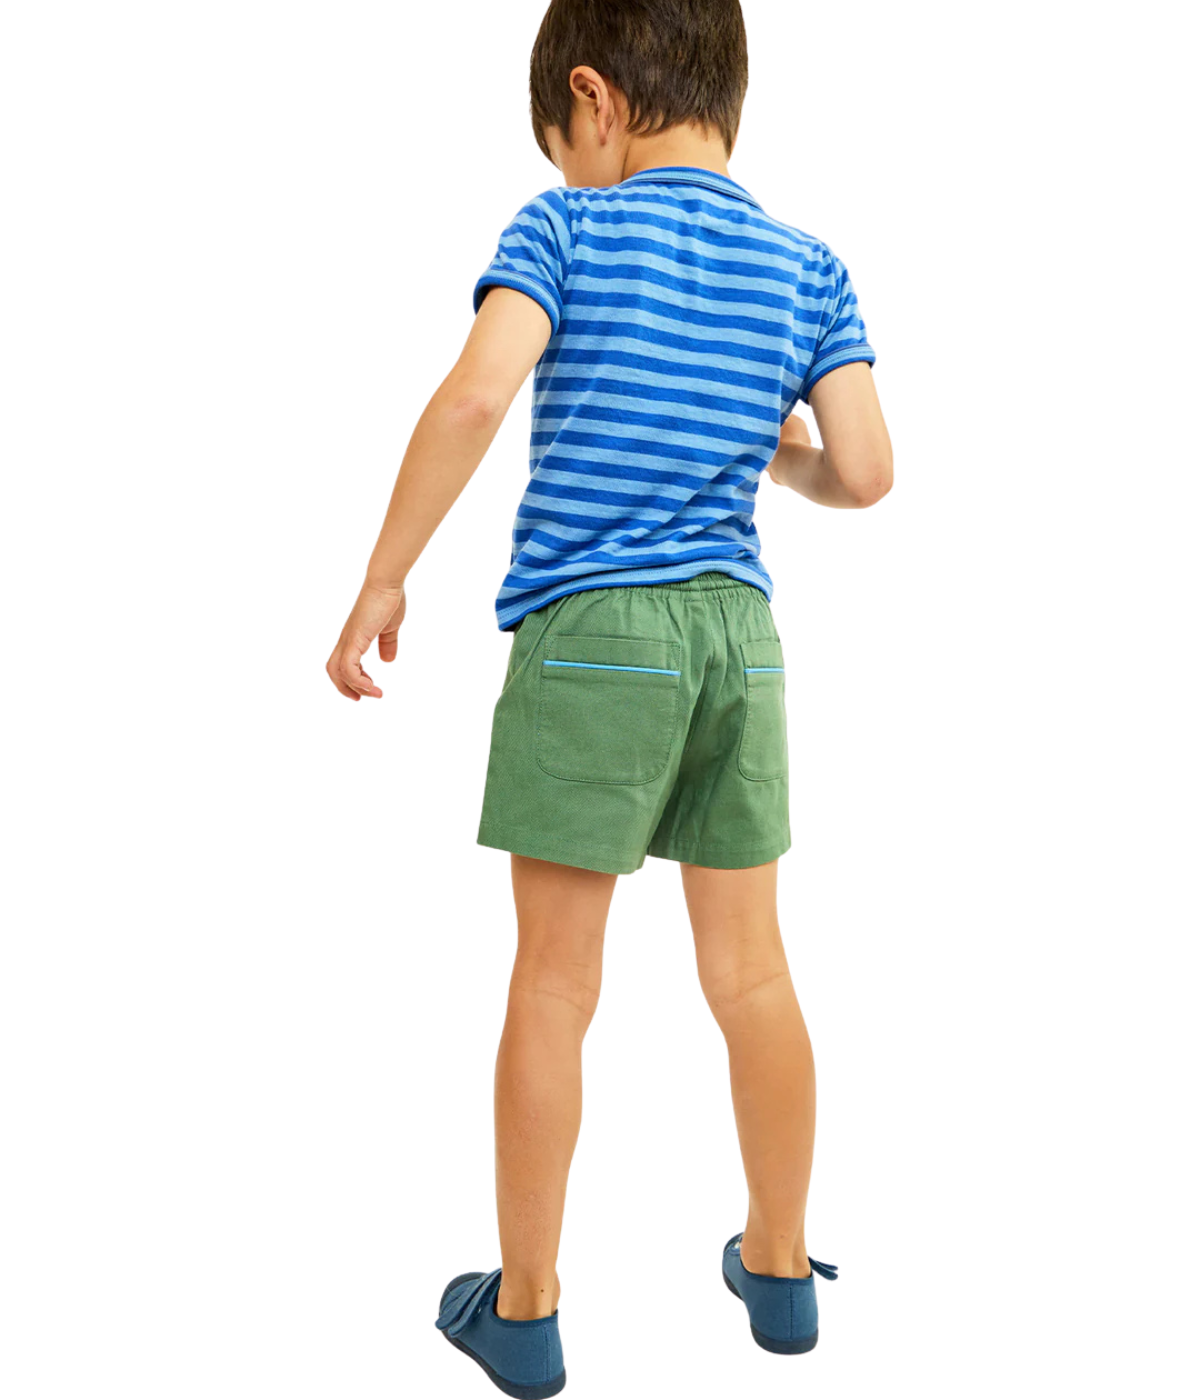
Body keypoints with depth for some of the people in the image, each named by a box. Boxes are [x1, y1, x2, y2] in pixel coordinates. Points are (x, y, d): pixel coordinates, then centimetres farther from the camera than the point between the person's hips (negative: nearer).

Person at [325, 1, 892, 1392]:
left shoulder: (563, 228, -1)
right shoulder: (810, 268, 9)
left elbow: (476, 395, -17)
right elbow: (865, 475, 1)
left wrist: (381, 581, -10)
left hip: (588, 632, -4)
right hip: (738, 633, 4)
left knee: (554, 980, 4)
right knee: (750, 967, 14)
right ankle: (779, 1266, 30)